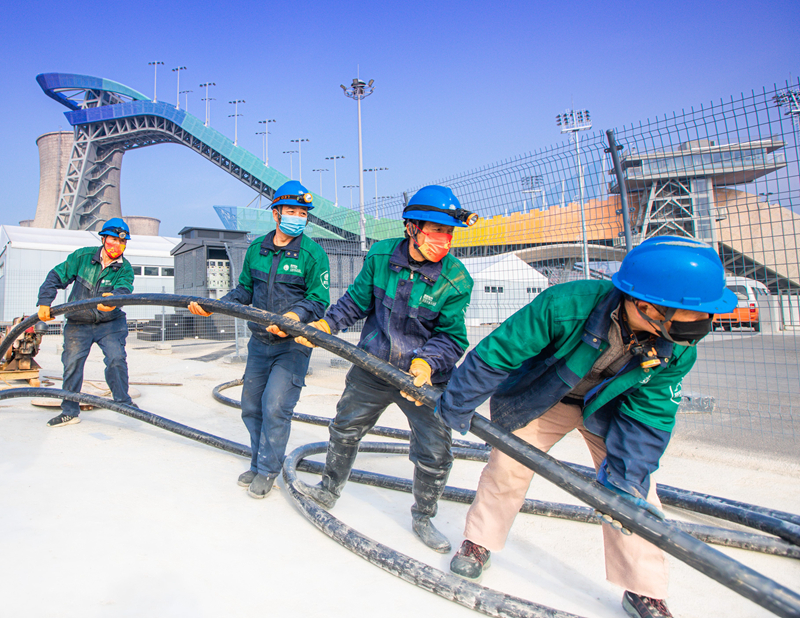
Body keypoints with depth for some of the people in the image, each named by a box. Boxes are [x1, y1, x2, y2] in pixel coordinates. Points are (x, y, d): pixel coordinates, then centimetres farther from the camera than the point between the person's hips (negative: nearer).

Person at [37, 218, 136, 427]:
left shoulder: (125, 269, -9)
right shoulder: (83, 256, -7)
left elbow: (124, 289, -29)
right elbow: (56, 277, -3)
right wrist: (44, 302, -14)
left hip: (110, 323, -1)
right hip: (78, 324, 1)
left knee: (116, 359, -17)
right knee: (72, 364, 1)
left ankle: (122, 402, 0)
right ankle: (69, 412, 16)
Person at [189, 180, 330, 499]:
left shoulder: (313, 252, -10)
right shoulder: (256, 249, 5)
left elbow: (319, 300, -11)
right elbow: (244, 290, 12)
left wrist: (295, 316, -29)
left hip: (293, 343, -5)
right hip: (259, 341, 6)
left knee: (275, 406, -10)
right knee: (251, 406, 13)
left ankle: (267, 470, 12)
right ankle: (259, 463, 33)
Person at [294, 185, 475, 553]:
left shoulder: (456, 279, -17)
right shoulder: (380, 256, -12)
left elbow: (452, 336, -14)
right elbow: (356, 301, 1)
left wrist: (426, 362, -30)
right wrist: (325, 324, -10)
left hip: (425, 376, -2)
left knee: (435, 453, -2)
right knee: (344, 429, 18)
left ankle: (423, 519, 29)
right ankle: (329, 491, 47)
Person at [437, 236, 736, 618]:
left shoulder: (677, 350, -25)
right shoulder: (566, 304, -41)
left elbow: (647, 416, -16)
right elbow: (494, 354, -32)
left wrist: (624, 480, -24)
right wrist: (456, 407, -21)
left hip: (609, 407, 3)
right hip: (542, 397, -2)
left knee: (632, 486, -3)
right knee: (507, 467, 2)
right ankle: (479, 542, 28)